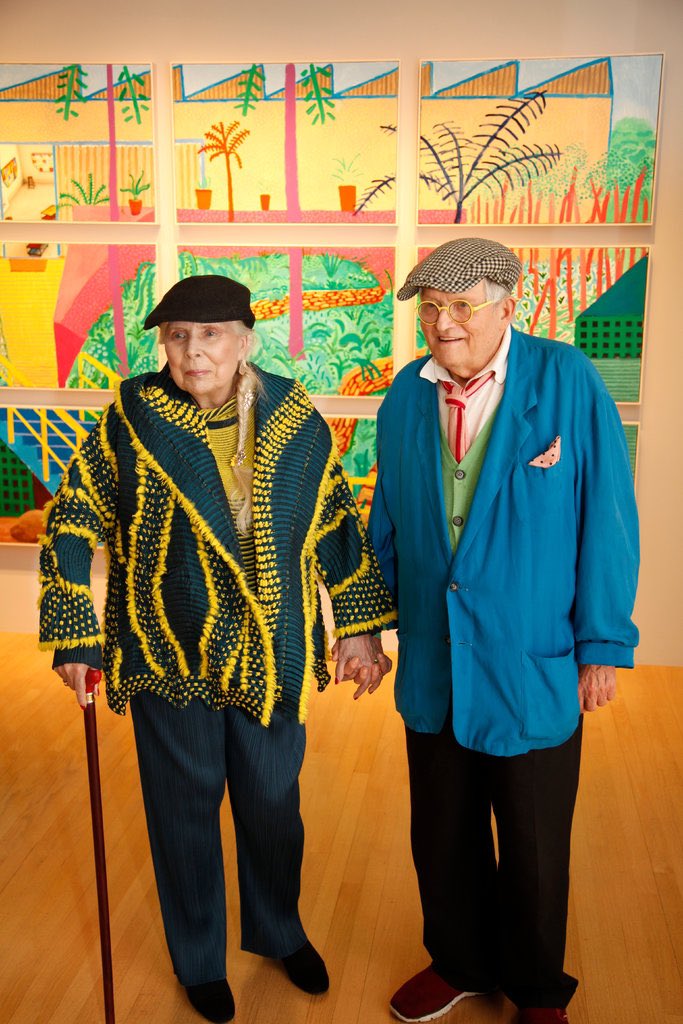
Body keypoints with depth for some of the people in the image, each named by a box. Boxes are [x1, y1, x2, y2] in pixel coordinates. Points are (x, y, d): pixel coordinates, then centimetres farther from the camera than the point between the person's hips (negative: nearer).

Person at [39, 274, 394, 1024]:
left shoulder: (294, 419, -4)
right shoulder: (132, 421, -10)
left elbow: (337, 523, 4)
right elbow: (72, 523, -4)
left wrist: (359, 627, 2)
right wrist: (75, 638, -6)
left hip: (272, 655, 2)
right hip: (169, 655, -2)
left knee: (274, 805, 17)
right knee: (186, 810, 14)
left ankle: (278, 930, 46)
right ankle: (199, 959, 40)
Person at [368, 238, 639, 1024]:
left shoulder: (566, 381, -12)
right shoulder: (406, 395, 0)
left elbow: (607, 521, -10)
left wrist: (603, 644, -9)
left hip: (535, 671, -3)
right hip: (433, 669, 4)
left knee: (534, 851, 15)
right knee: (442, 838, 20)